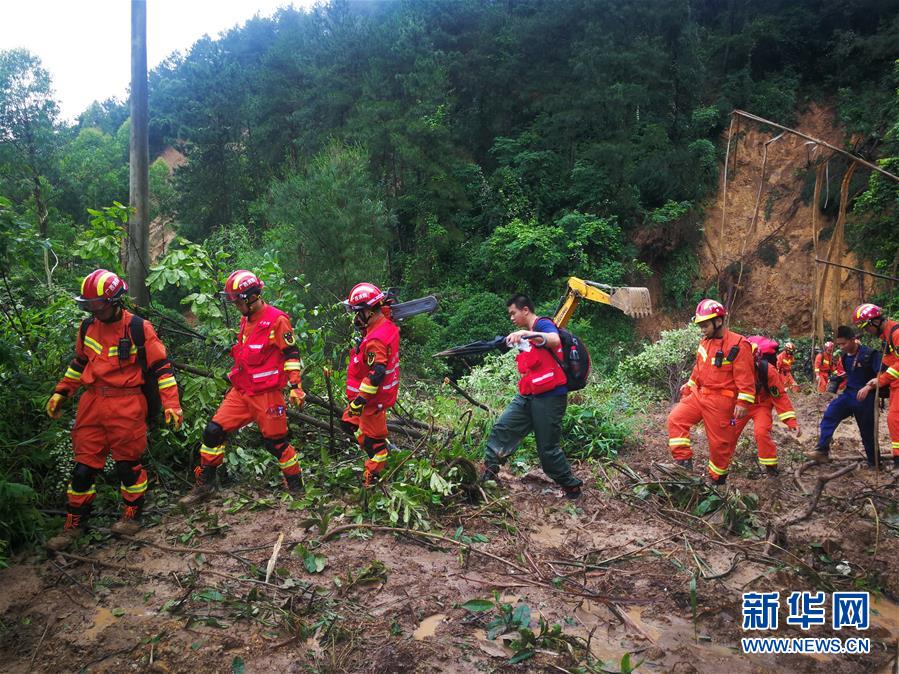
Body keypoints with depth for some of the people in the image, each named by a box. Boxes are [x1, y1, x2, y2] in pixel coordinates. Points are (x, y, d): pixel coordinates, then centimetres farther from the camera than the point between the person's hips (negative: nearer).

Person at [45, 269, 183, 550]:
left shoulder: (139, 328, -10)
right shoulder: (88, 326, 6)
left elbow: (161, 367, -7)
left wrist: (171, 405, -11)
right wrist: (60, 393, 20)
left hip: (126, 406, -5)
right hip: (92, 403, 5)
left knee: (128, 463, 5)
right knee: (84, 465, 9)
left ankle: (133, 516, 25)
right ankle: (74, 524, 23)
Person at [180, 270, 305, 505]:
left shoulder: (276, 320, -12)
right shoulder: (246, 320, 12)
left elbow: (292, 355, -12)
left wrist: (295, 386, -15)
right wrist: (233, 379, 26)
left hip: (266, 395, -7)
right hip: (241, 392, 7)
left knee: (276, 442, 0)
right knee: (213, 432, 2)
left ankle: (296, 486, 19)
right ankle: (204, 485, 16)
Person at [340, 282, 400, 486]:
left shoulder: (375, 340, -28)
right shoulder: (387, 325, 0)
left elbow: (376, 374, -32)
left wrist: (359, 399, -25)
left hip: (374, 398, -10)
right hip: (384, 391, 10)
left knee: (372, 437, 7)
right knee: (349, 422, 23)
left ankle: (373, 474, 24)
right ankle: (384, 448, 28)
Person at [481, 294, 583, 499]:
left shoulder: (543, 324, -7)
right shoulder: (526, 334, 20)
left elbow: (555, 340, -31)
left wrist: (525, 334, -39)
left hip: (550, 397, -9)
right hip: (527, 396, 9)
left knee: (548, 447, -1)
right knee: (501, 428, -3)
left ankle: (571, 486, 16)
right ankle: (489, 472, 1)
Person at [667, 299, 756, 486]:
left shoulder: (738, 345, -14)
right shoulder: (705, 342, 9)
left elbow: (745, 377, -16)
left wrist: (743, 402, -20)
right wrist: (688, 386, 26)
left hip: (720, 401, -7)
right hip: (699, 395, 7)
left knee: (719, 442, 3)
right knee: (676, 418, -8)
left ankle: (716, 480, 21)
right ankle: (683, 462, -2)